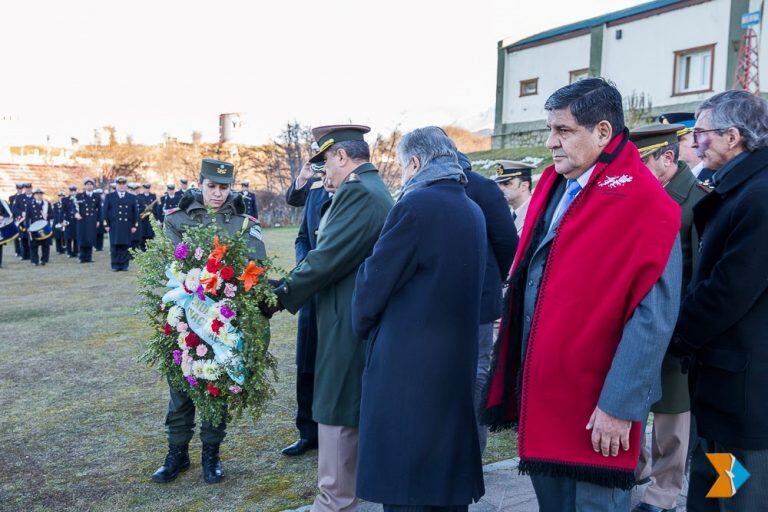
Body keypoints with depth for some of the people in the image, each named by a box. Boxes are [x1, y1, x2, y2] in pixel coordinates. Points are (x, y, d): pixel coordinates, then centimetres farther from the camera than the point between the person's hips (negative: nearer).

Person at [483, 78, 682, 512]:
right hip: (539, 392, 7)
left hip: (596, 414, -7)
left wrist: (620, 406, -19)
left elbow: (653, 316, -18)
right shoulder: (553, 185, 8)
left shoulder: (645, 203, -15)